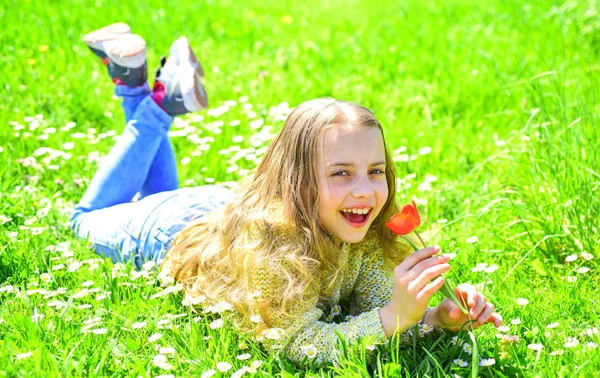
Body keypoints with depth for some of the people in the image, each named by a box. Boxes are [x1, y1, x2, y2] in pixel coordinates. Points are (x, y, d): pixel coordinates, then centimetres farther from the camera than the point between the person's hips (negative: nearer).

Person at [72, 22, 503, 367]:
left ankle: (167, 97, 36)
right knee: (90, 217, 29)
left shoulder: (366, 234, -32)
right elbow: (299, 346, -48)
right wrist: (395, 317, -60)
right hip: (168, 235, -4)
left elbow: (381, 304, -29)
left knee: (161, 197, 38)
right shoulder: (267, 237, -48)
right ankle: (155, 105, 25)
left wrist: (441, 316, -49)